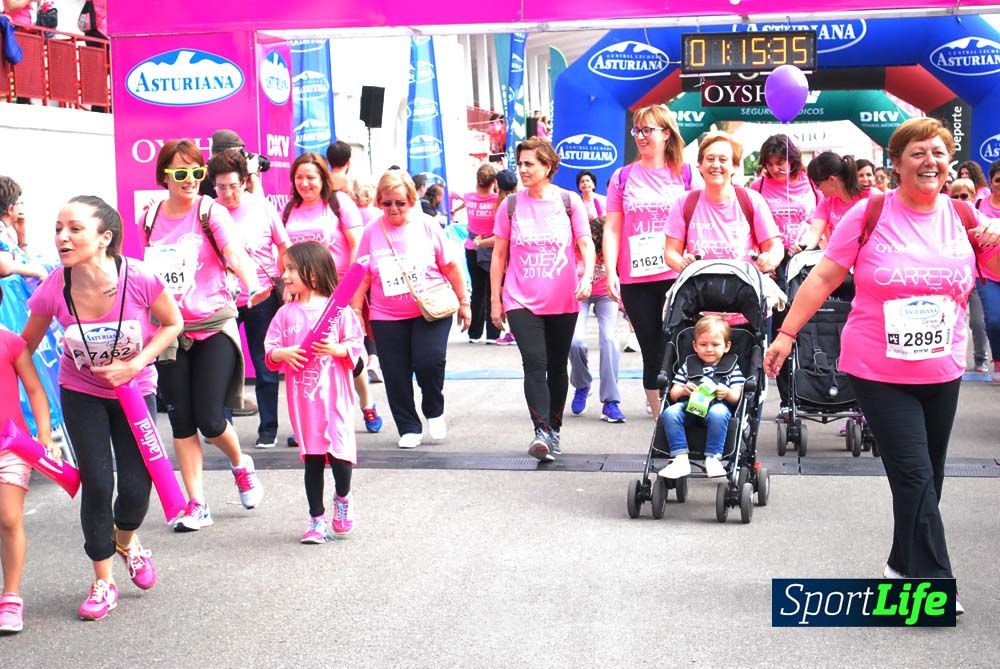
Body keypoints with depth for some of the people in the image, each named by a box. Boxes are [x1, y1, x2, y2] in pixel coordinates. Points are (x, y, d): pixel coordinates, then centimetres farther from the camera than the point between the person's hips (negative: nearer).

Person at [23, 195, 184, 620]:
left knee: (136, 487, 1)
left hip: (135, 390, 0)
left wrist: (135, 365, -21)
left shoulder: (138, 279, -30)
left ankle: (126, 541, 38)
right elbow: (27, 344, -7)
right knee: (96, 484, -4)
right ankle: (103, 581, 17)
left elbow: (172, 323, -11)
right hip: (81, 393, 0)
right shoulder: (53, 290, -25)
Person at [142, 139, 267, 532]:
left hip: (214, 327, -4)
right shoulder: (150, 220, 5)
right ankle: (196, 504, 13)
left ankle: (241, 465, 26)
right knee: (181, 422, 4)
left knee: (209, 419, -6)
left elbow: (235, 254, -25)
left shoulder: (210, 212, -8)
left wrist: (252, 287, -43)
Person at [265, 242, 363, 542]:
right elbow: (270, 352, 6)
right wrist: (282, 354, -14)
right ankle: (316, 518, 17)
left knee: (339, 452, -5)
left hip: (334, 394, -3)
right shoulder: (286, 313, 7)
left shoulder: (338, 309, -2)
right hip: (302, 397, 3)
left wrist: (334, 349, -20)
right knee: (312, 458, 6)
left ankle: (343, 498, 25)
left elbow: (356, 346, -2)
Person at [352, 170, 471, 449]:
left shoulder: (427, 225, -2)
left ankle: (434, 411, 9)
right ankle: (409, 428, 20)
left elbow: (450, 267, 4)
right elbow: (362, 277, 5)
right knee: (396, 374, 3)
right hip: (387, 317, 2)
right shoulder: (371, 232, 0)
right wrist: (355, 310, 2)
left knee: (429, 360, -18)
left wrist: (463, 302, 6)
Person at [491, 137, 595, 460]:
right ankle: (542, 432, -21)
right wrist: (495, 299, 6)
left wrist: (587, 276, -20)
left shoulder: (569, 201, 0)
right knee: (534, 363, -16)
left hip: (563, 301, 1)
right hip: (522, 301, -1)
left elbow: (586, 244, -1)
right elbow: (499, 254, 7)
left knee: (557, 366, 11)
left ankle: (554, 428, 25)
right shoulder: (511, 205, 2)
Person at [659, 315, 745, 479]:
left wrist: (727, 393, -17)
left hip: (717, 405, -2)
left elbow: (736, 397, 8)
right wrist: (683, 391, -7)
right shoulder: (689, 364, 26)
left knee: (718, 413, -39)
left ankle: (713, 458, -32)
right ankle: (681, 459, -33)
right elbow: (673, 394, 18)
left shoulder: (731, 366, 19)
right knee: (669, 413, -30)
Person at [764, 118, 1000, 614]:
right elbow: (824, 277, -5)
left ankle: (905, 562, 28)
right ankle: (933, 579, -4)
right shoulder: (870, 215, -6)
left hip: (942, 373, 4)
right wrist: (786, 334, -9)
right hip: (879, 373, -4)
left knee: (928, 476, 11)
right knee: (915, 476, -10)